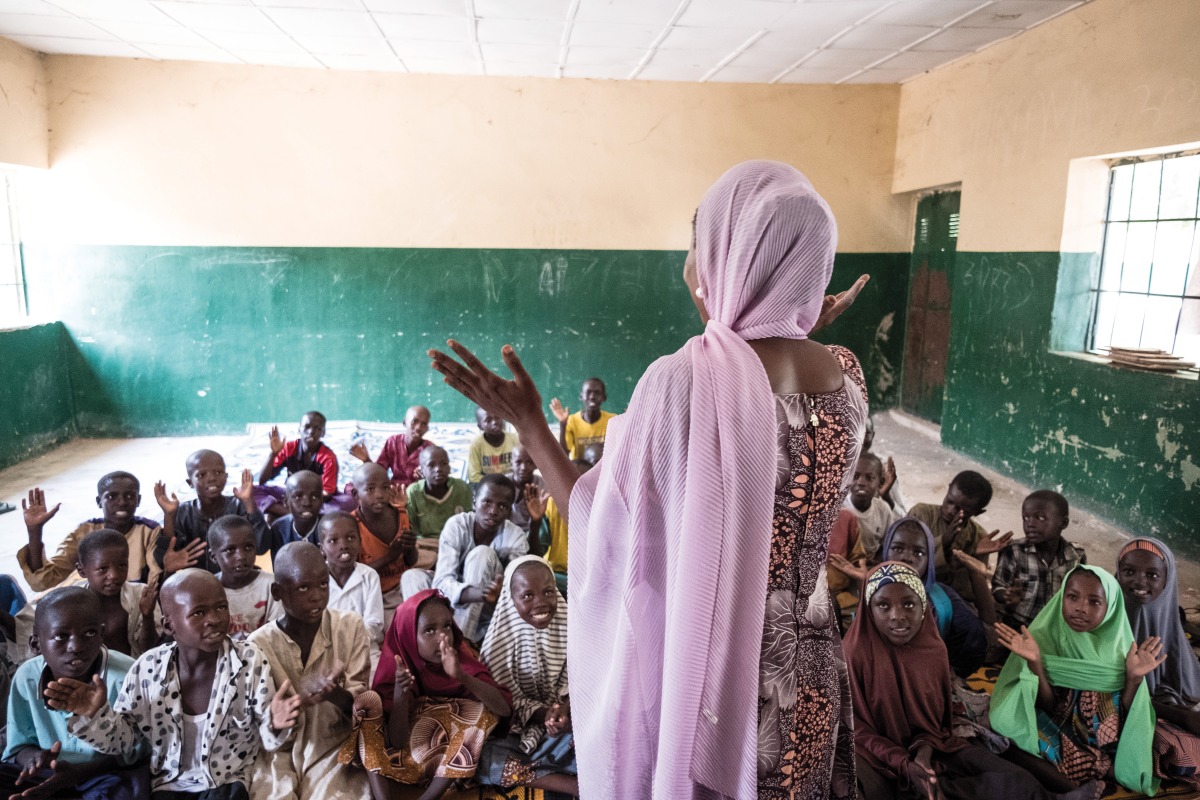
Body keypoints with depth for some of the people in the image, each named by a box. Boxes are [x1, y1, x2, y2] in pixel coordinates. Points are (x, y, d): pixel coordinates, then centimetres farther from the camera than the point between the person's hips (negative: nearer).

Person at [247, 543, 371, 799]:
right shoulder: (258, 644, -5)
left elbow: (360, 704, -3)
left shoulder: (350, 626, -3)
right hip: (277, 752, 0)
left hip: (334, 747, 0)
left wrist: (333, 694, -26)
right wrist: (300, 695, -27)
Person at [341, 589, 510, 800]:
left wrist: (461, 675, -39)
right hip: (406, 759, 0)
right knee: (367, 703, -19)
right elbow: (397, 742, -20)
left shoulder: (462, 660, -14)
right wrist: (400, 693, -37)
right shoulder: (398, 668, -14)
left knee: (482, 710, -25)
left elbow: (504, 708, -26)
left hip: (452, 760, 0)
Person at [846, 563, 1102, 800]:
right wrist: (904, 766, -23)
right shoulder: (854, 654, -19)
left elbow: (933, 715, 6)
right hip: (879, 756, -5)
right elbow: (857, 728, -12)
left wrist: (924, 749, -15)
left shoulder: (933, 649, -4)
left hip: (925, 747, 6)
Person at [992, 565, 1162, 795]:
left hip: (1110, 746, 2)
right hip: (1059, 738, -1)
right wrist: (1035, 664, -26)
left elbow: (1120, 716, -5)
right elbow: (1049, 707, -11)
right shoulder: (1045, 638, -9)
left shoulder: (1119, 647, -4)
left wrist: (1134, 678, -20)